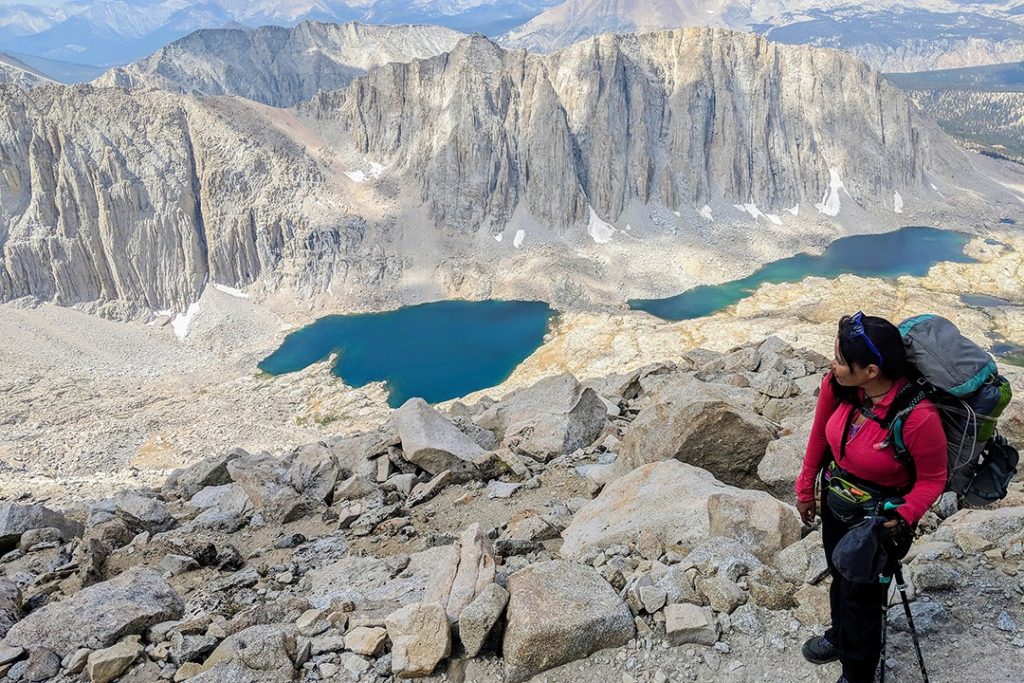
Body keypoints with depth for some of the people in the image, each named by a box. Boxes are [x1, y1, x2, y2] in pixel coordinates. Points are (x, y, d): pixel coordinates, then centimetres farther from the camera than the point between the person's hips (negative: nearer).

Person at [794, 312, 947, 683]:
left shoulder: (918, 417, -36)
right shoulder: (837, 386, -21)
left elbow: (932, 479, -18)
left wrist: (903, 516, -31)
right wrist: (806, 488, 8)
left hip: (878, 521, -5)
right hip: (835, 503, 6)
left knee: (861, 599, 15)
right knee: (840, 577, 30)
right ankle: (839, 636, 60)